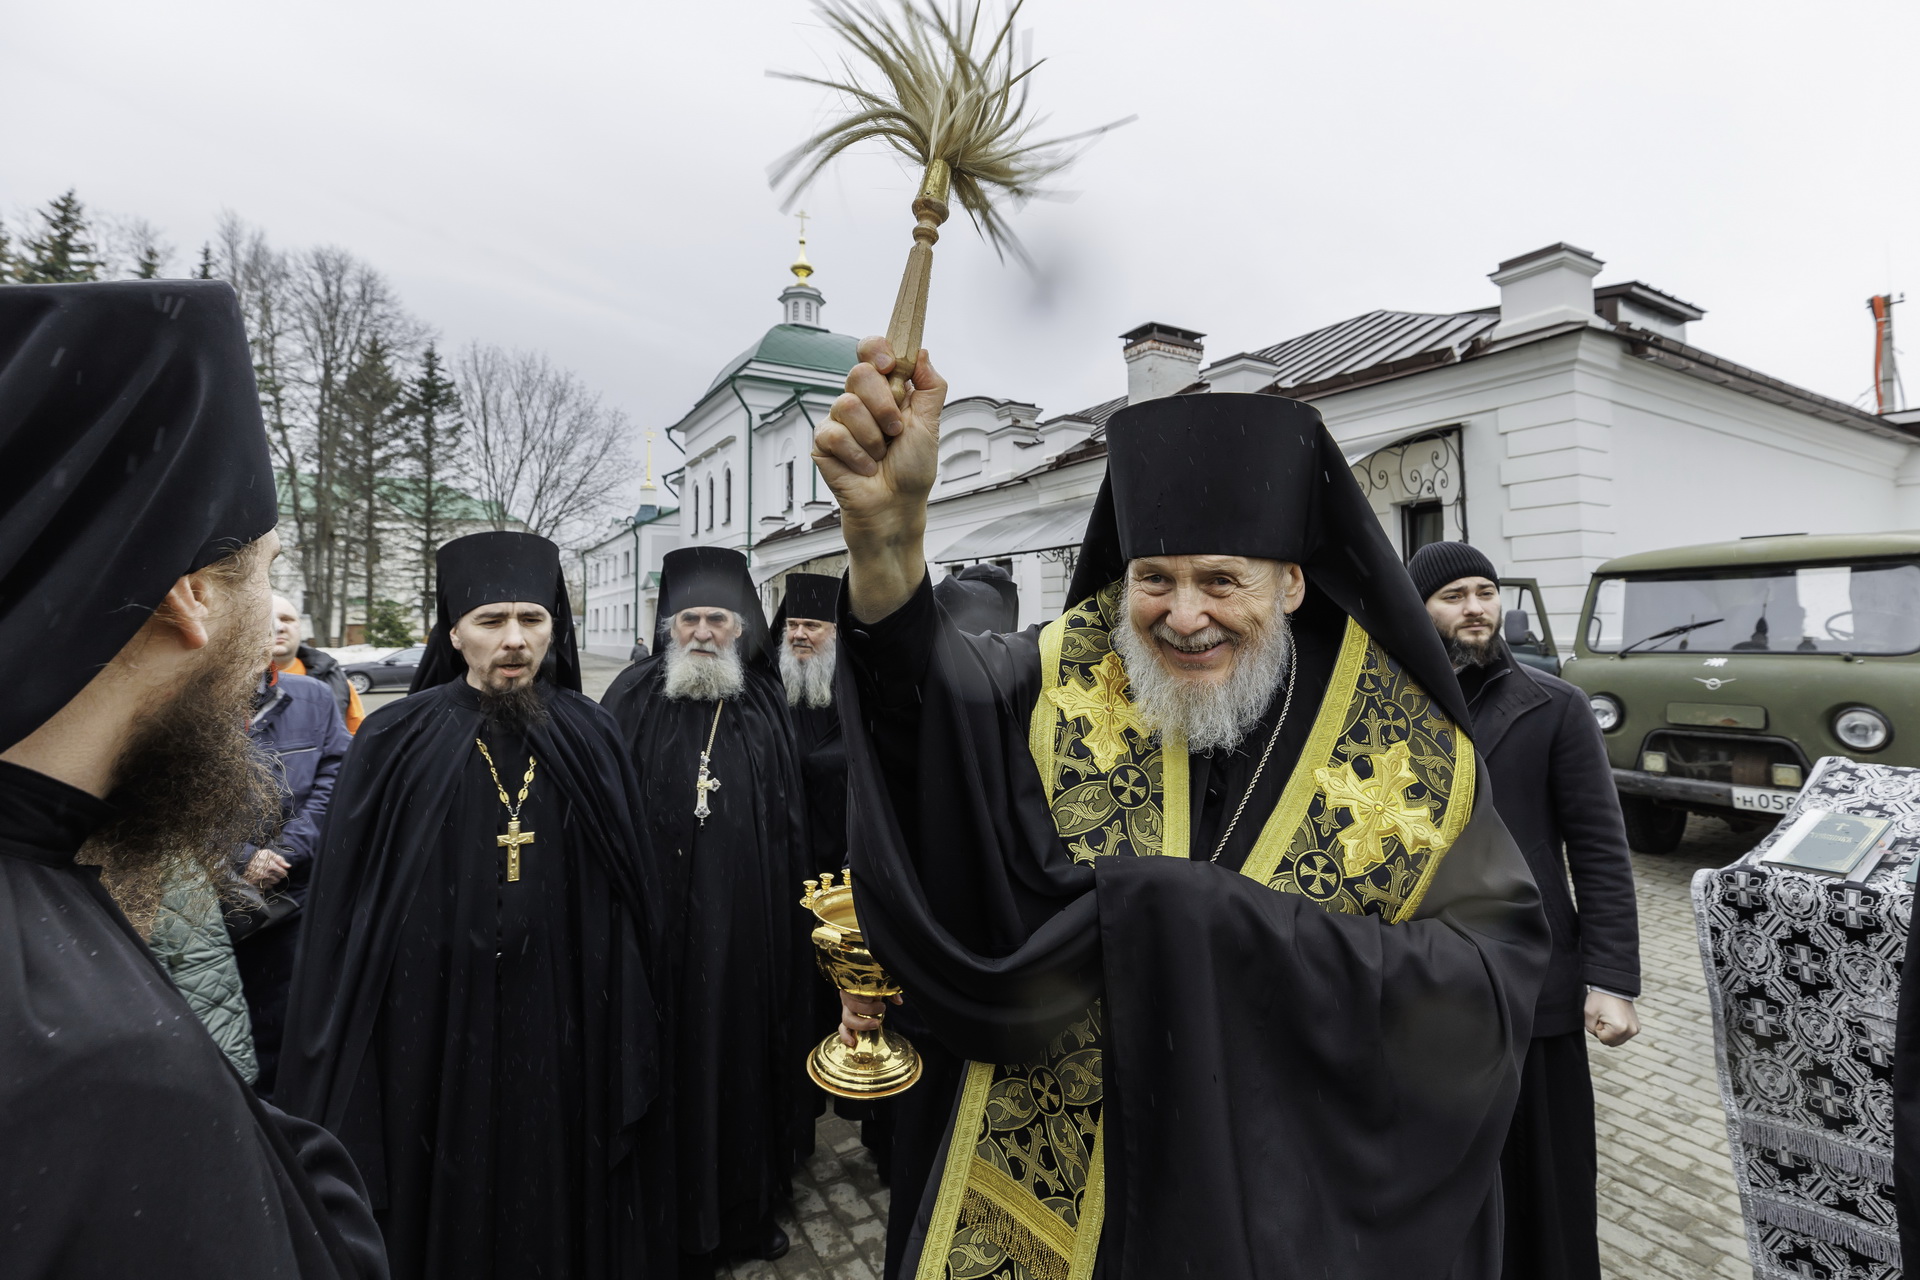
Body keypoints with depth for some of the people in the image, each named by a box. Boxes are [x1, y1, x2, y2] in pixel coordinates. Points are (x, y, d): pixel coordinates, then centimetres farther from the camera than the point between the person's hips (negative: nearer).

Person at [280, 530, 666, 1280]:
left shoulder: (590, 738, -1)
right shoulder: (399, 743, -7)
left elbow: (631, 895, 2)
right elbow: (344, 905, -3)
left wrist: (629, 1037, 1)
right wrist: (335, 1072, -2)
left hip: (564, 1031, 2)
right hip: (435, 1031, -1)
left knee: (559, 1191, 17)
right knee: (447, 1211, 16)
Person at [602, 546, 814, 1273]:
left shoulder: (765, 707, 4)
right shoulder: (635, 698, -3)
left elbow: (791, 823, 8)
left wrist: (793, 906, 6)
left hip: (750, 923, 3)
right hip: (661, 919, -2)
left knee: (746, 1054, 15)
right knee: (671, 1061, 8)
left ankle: (750, 1206, 35)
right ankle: (675, 1221, 29)